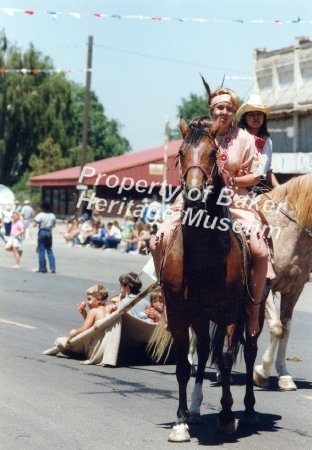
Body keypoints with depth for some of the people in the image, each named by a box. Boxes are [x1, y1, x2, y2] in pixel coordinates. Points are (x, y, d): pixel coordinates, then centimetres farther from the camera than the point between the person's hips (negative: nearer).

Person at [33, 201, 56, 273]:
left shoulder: (40, 215, -12)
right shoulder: (52, 215, 3)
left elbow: (34, 224, -15)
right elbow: (54, 224, 12)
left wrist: (35, 218, 3)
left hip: (42, 232, -4)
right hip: (49, 232, 4)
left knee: (41, 250, 3)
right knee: (49, 250, 11)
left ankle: (42, 268, 4)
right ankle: (53, 268, 6)